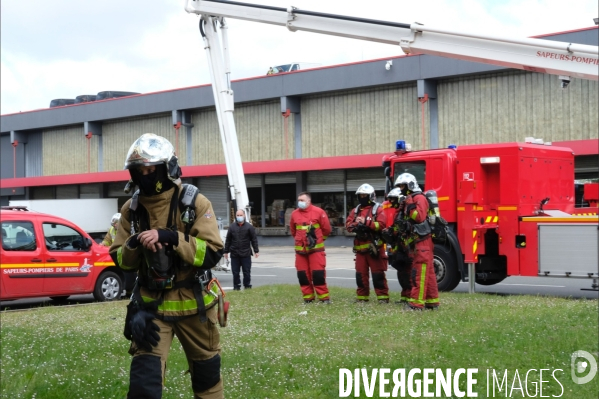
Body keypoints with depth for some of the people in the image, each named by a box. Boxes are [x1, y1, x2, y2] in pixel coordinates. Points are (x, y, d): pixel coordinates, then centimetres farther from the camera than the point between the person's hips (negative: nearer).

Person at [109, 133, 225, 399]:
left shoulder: (195, 204, -11)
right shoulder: (131, 209, -1)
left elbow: (212, 254, -19)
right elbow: (120, 260, 2)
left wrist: (170, 237, -29)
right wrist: (134, 245, -20)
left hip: (194, 304, -1)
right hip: (151, 305, 1)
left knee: (206, 373, 17)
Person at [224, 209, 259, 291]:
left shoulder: (249, 227, 2)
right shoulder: (232, 227, 6)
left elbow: (254, 239, 3)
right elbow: (228, 240, 10)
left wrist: (256, 251, -2)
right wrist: (226, 251, 9)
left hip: (246, 254, -2)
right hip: (234, 254, 2)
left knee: (247, 272, 3)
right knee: (235, 272, 4)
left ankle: (247, 286, 12)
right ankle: (236, 287, 13)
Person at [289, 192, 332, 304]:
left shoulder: (318, 212, -7)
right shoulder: (294, 214, 5)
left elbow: (326, 229, 1)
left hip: (316, 249, -4)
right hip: (300, 249, 4)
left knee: (318, 273, -7)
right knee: (302, 274, 6)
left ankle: (323, 297, 0)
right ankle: (308, 297, 15)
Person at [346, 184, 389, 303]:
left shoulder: (378, 210, -2)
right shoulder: (355, 211, 15)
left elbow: (381, 224, -15)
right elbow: (348, 224, 8)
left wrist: (366, 222, -21)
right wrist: (355, 224, -14)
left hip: (374, 247, -5)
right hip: (360, 247, 5)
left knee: (378, 274, -4)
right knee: (360, 273, 8)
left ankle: (383, 296, 0)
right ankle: (362, 296, 16)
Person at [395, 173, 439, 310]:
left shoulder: (419, 198, -8)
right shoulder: (408, 200, 22)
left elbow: (420, 217, -22)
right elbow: (405, 222, 27)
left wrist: (409, 206, -22)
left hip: (421, 241, -10)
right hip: (415, 242, 10)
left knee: (419, 272, -13)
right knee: (427, 272, 11)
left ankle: (417, 302, -16)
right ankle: (432, 301, 15)